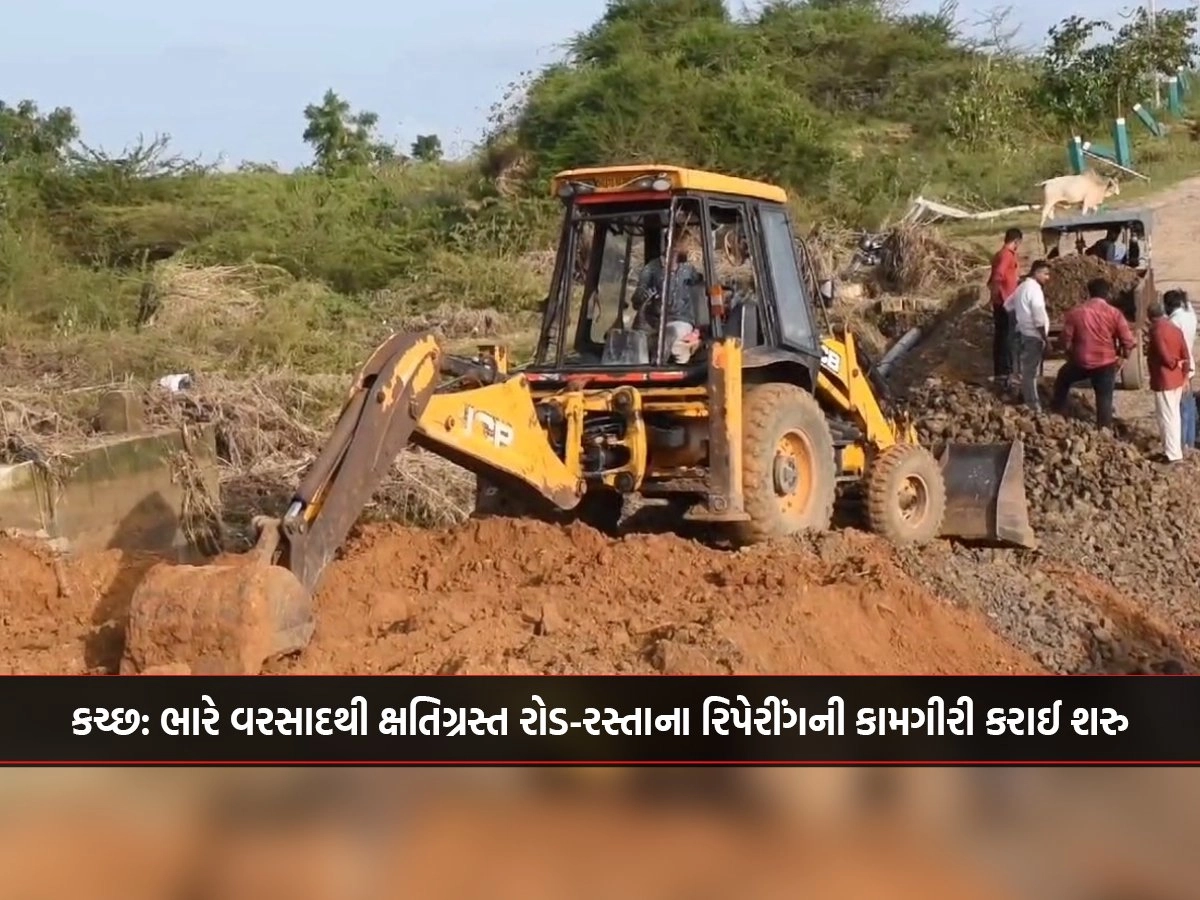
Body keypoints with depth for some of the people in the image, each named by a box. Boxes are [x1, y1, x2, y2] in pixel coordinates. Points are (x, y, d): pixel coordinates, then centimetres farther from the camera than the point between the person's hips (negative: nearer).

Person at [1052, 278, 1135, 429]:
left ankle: (1058, 416, 31)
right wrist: (1122, 357, 10)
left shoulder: (1075, 312, -4)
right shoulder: (1114, 313, -7)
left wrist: (1072, 356, 18)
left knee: (1063, 379, 29)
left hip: (1081, 362, 1)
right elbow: (1128, 341, -8)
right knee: (1104, 400, 9)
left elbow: (1066, 340, 0)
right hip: (1106, 363, -1)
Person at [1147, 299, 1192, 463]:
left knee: (1166, 416, -2)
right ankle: (1175, 448, 26)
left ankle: (1172, 453, 0)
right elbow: (1185, 355, 5)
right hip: (1177, 379, 8)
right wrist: (1185, 374, 11)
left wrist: (1174, 364, -2)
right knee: (1173, 415, 18)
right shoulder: (1175, 329, 6)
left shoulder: (1156, 331, -18)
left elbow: (1165, 356, -22)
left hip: (1164, 380, -8)